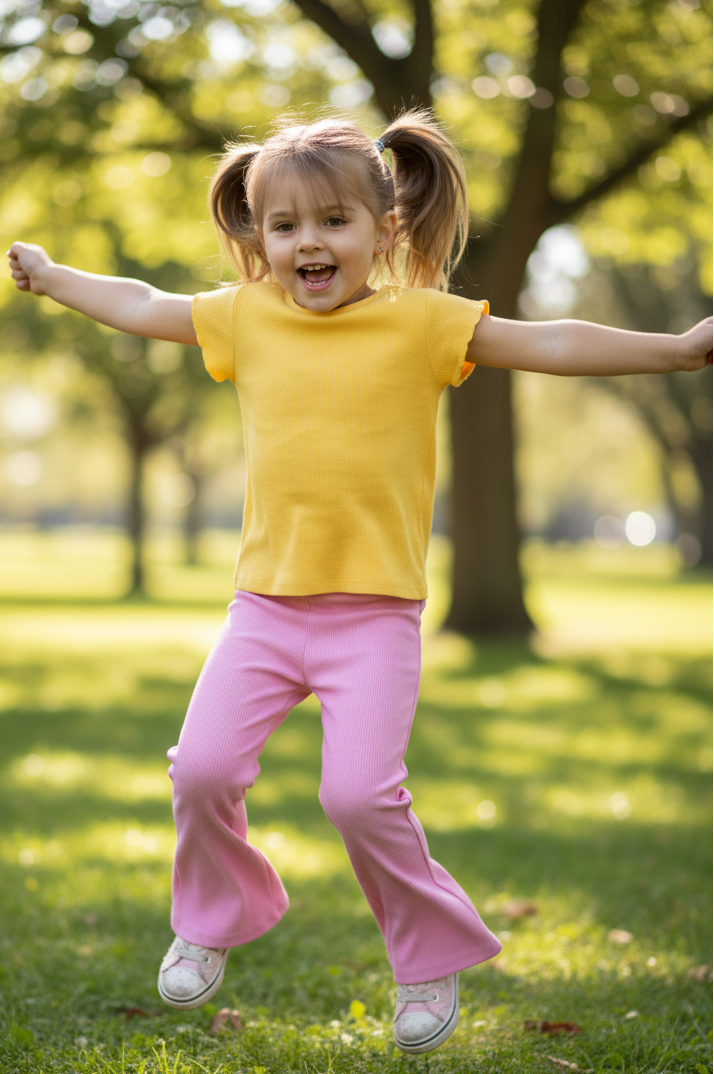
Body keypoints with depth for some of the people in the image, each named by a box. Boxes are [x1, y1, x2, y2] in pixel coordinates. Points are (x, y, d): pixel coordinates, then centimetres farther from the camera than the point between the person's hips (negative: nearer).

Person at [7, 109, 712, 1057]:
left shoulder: (421, 321, -3)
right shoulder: (243, 318, 6)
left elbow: (551, 345, -5)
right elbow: (140, 307, 22)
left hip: (376, 610, -3)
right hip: (266, 601, 4)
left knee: (360, 792, -15)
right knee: (203, 769, -6)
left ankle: (431, 957, 10)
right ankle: (213, 921, 25)